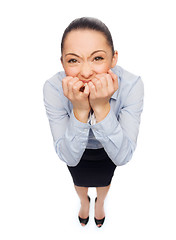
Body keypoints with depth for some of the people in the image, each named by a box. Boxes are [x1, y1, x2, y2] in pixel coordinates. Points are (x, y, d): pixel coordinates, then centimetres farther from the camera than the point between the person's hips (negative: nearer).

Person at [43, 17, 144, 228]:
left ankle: (100, 203, 70)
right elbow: (69, 157, -32)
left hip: (109, 149, 1)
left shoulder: (131, 85, -38)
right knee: (79, 180, 30)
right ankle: (84, 202, 70)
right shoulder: (53, 88, -36)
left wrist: (102, 107, -49)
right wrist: (80, 110, -49)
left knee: (104, 180, 31)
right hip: (74, 148, 0)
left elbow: (122, 156, -35)